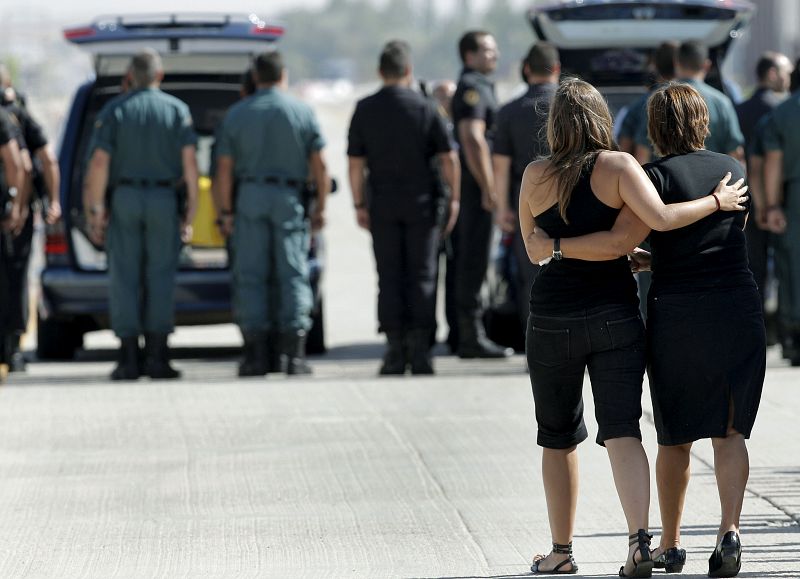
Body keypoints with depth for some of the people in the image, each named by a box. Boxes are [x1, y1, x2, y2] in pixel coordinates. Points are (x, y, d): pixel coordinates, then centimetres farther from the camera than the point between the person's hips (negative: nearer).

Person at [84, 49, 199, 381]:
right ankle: (157, 358, -2)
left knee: (125, 278, 1)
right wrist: (190, 212, 1)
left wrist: (94, 212, -2)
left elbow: (99, 163, -6)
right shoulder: (177, 110, 2)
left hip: (123, 201, 0)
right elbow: (189, 163, -3)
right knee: (161, 278, 2)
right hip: (164, 201, 0)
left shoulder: (113, 110, 1)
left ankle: (128, 360, -3)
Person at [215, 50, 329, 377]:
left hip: (249, 197, 0)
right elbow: (319, 166, 0)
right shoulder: (303, 112, 2)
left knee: (250, 276, 2)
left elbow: (224, 169, 1)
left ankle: (255, 354, -3)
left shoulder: (236, 114, 4)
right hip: (289, 197, 0)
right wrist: (320, 208, 7)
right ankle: (293, 353, -7)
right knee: (293, 274, 1)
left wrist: (225, 211, 6)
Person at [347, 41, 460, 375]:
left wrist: (359, 205, 7)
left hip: (383, 208, 1)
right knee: (422, 276, 4)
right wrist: (454, 199, 3)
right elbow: (448, 159, -5)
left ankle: (395, 352, 2)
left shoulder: (365, 110, 0)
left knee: (389, 278, 5)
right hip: (421, 205, -1)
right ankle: (420, 351, -1)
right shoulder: (424, 108, -4)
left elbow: (355, 163, 0)